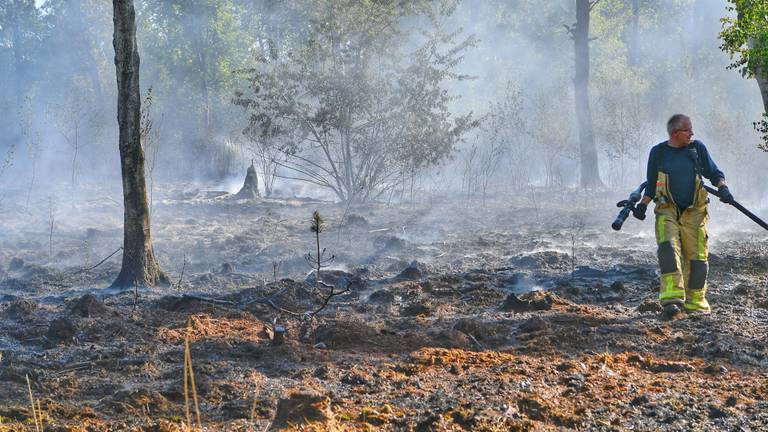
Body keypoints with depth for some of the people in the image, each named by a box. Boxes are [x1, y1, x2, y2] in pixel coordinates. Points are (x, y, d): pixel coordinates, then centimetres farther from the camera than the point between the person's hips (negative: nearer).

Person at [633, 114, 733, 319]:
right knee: (668, 249, -23)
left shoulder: (697, 148, 6)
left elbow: (713, 172, 13)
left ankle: (695, 302, 14)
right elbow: (651, 184, 14)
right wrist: (643, 204, 1)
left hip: (694, 212, 2)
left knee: (697, 256, 0)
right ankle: (672, 298, -30)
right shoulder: (658, 152, 5)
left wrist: (722, 187, -6)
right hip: (667, 211, -1)